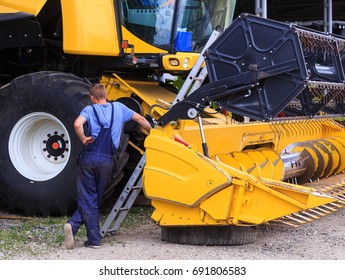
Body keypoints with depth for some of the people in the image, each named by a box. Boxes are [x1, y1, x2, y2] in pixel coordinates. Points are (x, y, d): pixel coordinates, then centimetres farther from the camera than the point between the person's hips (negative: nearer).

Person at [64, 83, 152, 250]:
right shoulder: (118, 108, 12)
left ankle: (94, 240, -3)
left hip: (88, 158, -1)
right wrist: (152, 134, 36)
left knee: (87, 199, 5)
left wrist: (83, 139, -2)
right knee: (93, 200, 12)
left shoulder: (89, 109, 4)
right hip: (107, 161, 1)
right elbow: (140, 120, 21)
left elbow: (77, 124, -17)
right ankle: (73, 225, -3)